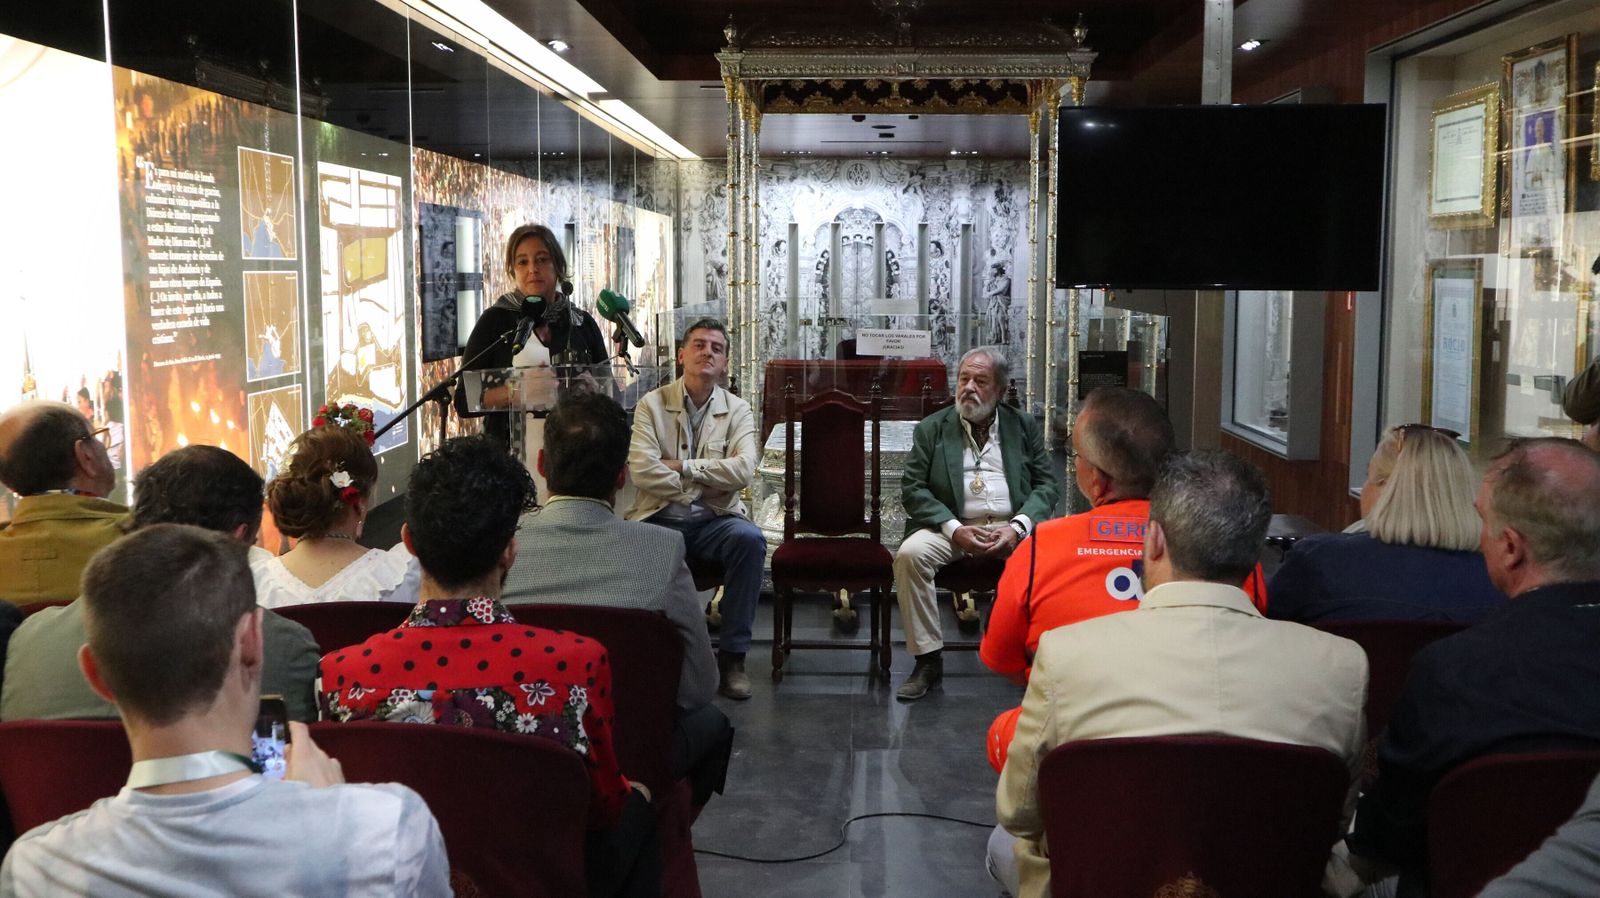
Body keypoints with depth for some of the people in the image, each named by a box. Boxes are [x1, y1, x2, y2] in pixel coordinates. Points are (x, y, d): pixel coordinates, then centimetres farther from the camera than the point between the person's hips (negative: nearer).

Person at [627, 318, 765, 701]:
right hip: (661, 519, -1)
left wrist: (682, 466, -11)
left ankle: (733, 655, -19)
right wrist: (709, 481, -7)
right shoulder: (652, 404, 5)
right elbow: (642, 471, -10)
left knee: (749, 538, -31)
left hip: (715, 521, 1)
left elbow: (743, 470, -10)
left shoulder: (737, 410, 8)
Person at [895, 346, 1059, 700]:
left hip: (1013, 528, 0)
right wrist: (954, 529, -13)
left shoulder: (1025, 427, 13)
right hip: (952, 528, 0)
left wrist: (1018, 527, -12)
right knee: (910, 553, -30)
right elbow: (912, 488, 2)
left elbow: (1047, 485, 8)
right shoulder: (931, 428, 9)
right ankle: (928, 660, -19)